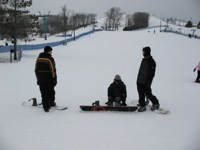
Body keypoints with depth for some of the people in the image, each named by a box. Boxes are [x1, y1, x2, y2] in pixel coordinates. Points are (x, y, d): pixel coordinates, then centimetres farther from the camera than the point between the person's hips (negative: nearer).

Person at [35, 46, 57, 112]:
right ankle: (51, 103, 32)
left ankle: (46, 107, 3)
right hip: (49, 79, -4)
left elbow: (36, 70, 10)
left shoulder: (38, 58, 5)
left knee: (44, 93, 5)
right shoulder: (50, 59, -13)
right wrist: (54, 79, -6)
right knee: (51, 91, 19)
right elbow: (53, 70, -14)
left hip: (40, 80, 4)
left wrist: (38, 78, 17)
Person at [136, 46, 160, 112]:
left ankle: (156, 103, 19)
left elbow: (151, 73, -15)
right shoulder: (144, 60, 15)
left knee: (147, 94, -2)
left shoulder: (151, 61, -11)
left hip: (146, 82, -8)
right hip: (140, 81, 8)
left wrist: (148, 81, -20)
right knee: (141, 94, 6)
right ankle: (142, 106, 14)